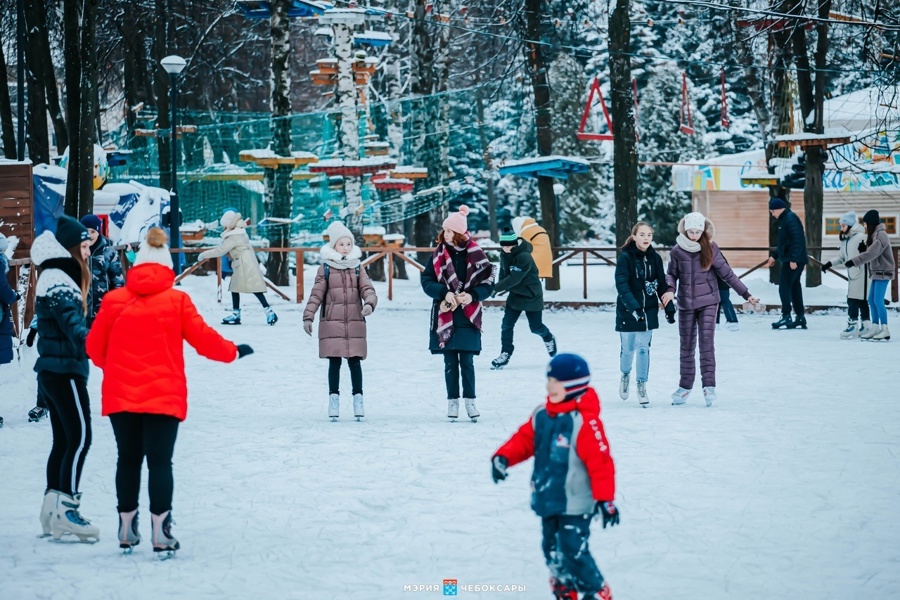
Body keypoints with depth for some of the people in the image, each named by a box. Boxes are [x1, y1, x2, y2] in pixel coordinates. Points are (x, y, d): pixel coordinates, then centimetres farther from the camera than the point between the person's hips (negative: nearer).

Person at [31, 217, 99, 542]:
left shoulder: (55, 278, 16)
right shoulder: (60, 282, -16)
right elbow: (75, 329, -27)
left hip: (52, 371, 10)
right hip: (66, 371, -10)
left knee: (64, 440, 12)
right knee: (79, 438, -10)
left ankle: (53, 507, 14)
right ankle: (65, 507, -10)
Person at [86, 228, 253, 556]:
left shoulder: (114, 300, 1)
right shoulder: (177, 301, -5)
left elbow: (94, 346, 8)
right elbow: (202, 338, -3)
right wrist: (233, 351, 15)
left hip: (120, 394, 2)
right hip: (163, 395, -2)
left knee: (128, 459, 14)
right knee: (160, 461, 1)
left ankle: (127, 528, 18)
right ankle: (160, 532, -2)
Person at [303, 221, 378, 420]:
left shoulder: (358, 267, 9)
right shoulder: (325, 268, 4)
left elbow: (367, 288, 1)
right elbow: (316, 294, 4)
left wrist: (369, 303, -20)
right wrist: (308, 316, -2)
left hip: (355, 322, 1)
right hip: (331, 322, -1)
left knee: (355, 361, 0)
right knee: (334, 362, 0)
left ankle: (358, 398, 6)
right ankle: (334, 398, 8)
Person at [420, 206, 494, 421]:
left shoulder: (475, 254, -1)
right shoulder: (438, 255, 2)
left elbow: (488, 281, 1)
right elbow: (426, 281, 2)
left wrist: (473, 295, -16)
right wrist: (444, 293, -15)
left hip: (468, 317, -1)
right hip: (445, 316, 1)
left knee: (467, 361, -1)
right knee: (450, 362, 4)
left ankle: (470, 400, 9)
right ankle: (452, 401, 13)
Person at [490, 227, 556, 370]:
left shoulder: (524, 257, -29)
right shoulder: (504, 255, -3)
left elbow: (513, 279, -32)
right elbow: (503, 273, 11)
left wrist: (496, 288, -30)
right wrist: (500, 287, -5)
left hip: (532, 296, -6)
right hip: (515, 295, 6)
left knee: (536, 327, 6)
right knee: (506, 325, -5)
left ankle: (549, 339, 39)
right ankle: (505, 354, 3)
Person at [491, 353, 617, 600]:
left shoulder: (585, 422, -19)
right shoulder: (542, 416, 5)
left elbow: (600, 461, -19)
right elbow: (524, 439, 13)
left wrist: (605, 498, -19)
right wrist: (503, 456, -7)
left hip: (575, 503, -8)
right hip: (548, 500, 8)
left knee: (573, 552, -11)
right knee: (553, 551, 16)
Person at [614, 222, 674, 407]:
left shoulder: (655, 258, 1)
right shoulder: (625, 258, -12)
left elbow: (662, 284, 6)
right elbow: (621, 284, -21)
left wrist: (669, 308, 2)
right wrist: (632, 305, -33)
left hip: (648, 311, 3)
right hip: (628, 312, -3)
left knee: (643, 349, 2)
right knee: (628, 348, 7)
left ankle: (642, 385, 13)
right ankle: (625, 375, 35)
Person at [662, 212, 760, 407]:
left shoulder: (710, 248, -4)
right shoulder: (677, 251, -2)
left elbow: (726, 273, 0)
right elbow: (672, 274, 7)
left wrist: (746, 294, -1)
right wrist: (670, 290, -15)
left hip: (708, 301, -2)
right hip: (686, 303, 2)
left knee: (707, 341, -12)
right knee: (687, 345, 8)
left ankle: (709, 385, -13)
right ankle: (685, 386, 18)